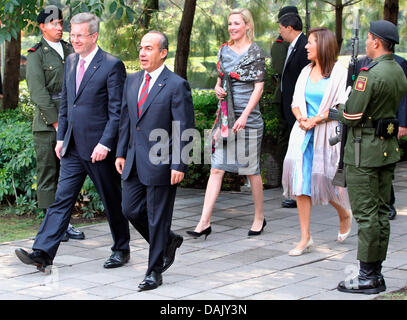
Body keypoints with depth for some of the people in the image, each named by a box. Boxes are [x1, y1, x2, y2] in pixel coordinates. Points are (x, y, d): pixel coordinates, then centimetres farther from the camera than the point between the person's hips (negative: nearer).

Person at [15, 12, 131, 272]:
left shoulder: (112, 65, -11)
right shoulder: (71, 62, 11)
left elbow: (117, 111, -13)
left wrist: (105, 144, -18)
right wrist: (61, 137, 13)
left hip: (99, 148, -6)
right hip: (73, 148, 6)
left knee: (112, 201, 8)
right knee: (62, 199, 0)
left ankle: (121, 250, 24)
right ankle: (42, 253, -6)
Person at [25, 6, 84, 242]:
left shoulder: (70, 51, 14)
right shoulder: (36, 55, -3)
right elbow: (38, 93, -10)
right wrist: (56, 123, -13)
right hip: (47, 124, -5)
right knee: (48, 175, 0)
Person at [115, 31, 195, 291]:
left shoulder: (176, 85, -11)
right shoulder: (132, 81, 10)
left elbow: (185, 129, -12)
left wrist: (178, 165, -16)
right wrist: (121, 153, 12)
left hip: (161, 163, -7)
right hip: (135, 162, 7)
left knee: (158, 218, 1)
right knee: (131, 210, 10)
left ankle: (155, 272, 13)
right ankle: (169, 241, 33)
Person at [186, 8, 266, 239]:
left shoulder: (255, 52, -5)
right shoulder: (224, 50, 11)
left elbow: (259, 87, -9)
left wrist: (245, 115, -18)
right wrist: (218, 89, -1)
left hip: (247, 117, -5)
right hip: (225, 116, 5)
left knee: (252, 169, 5)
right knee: (216, 169, -1)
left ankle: (259, 218, 21)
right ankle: (205, 222, -3)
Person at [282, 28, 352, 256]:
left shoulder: (339, 72, -5)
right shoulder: (306, 72, 12)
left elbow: (343, 107, -11)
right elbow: (296, 103, 14)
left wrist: (317, 119, -17)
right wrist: (301, 118, -7)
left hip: (327, 134, -5)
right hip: (303, 134, 5)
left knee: (323, 180, -1)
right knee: (301, 181, -3)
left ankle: (345, 214, 32)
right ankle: (305, 238, 2)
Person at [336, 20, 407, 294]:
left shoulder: (371, 75, -19)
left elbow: (351, 116, -18)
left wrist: (337, 111, 4)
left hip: (365, 151, -9)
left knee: (366, 214, -4)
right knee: (381, 211, 12)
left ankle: (368, 277, 0)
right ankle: (376, 273, 18)